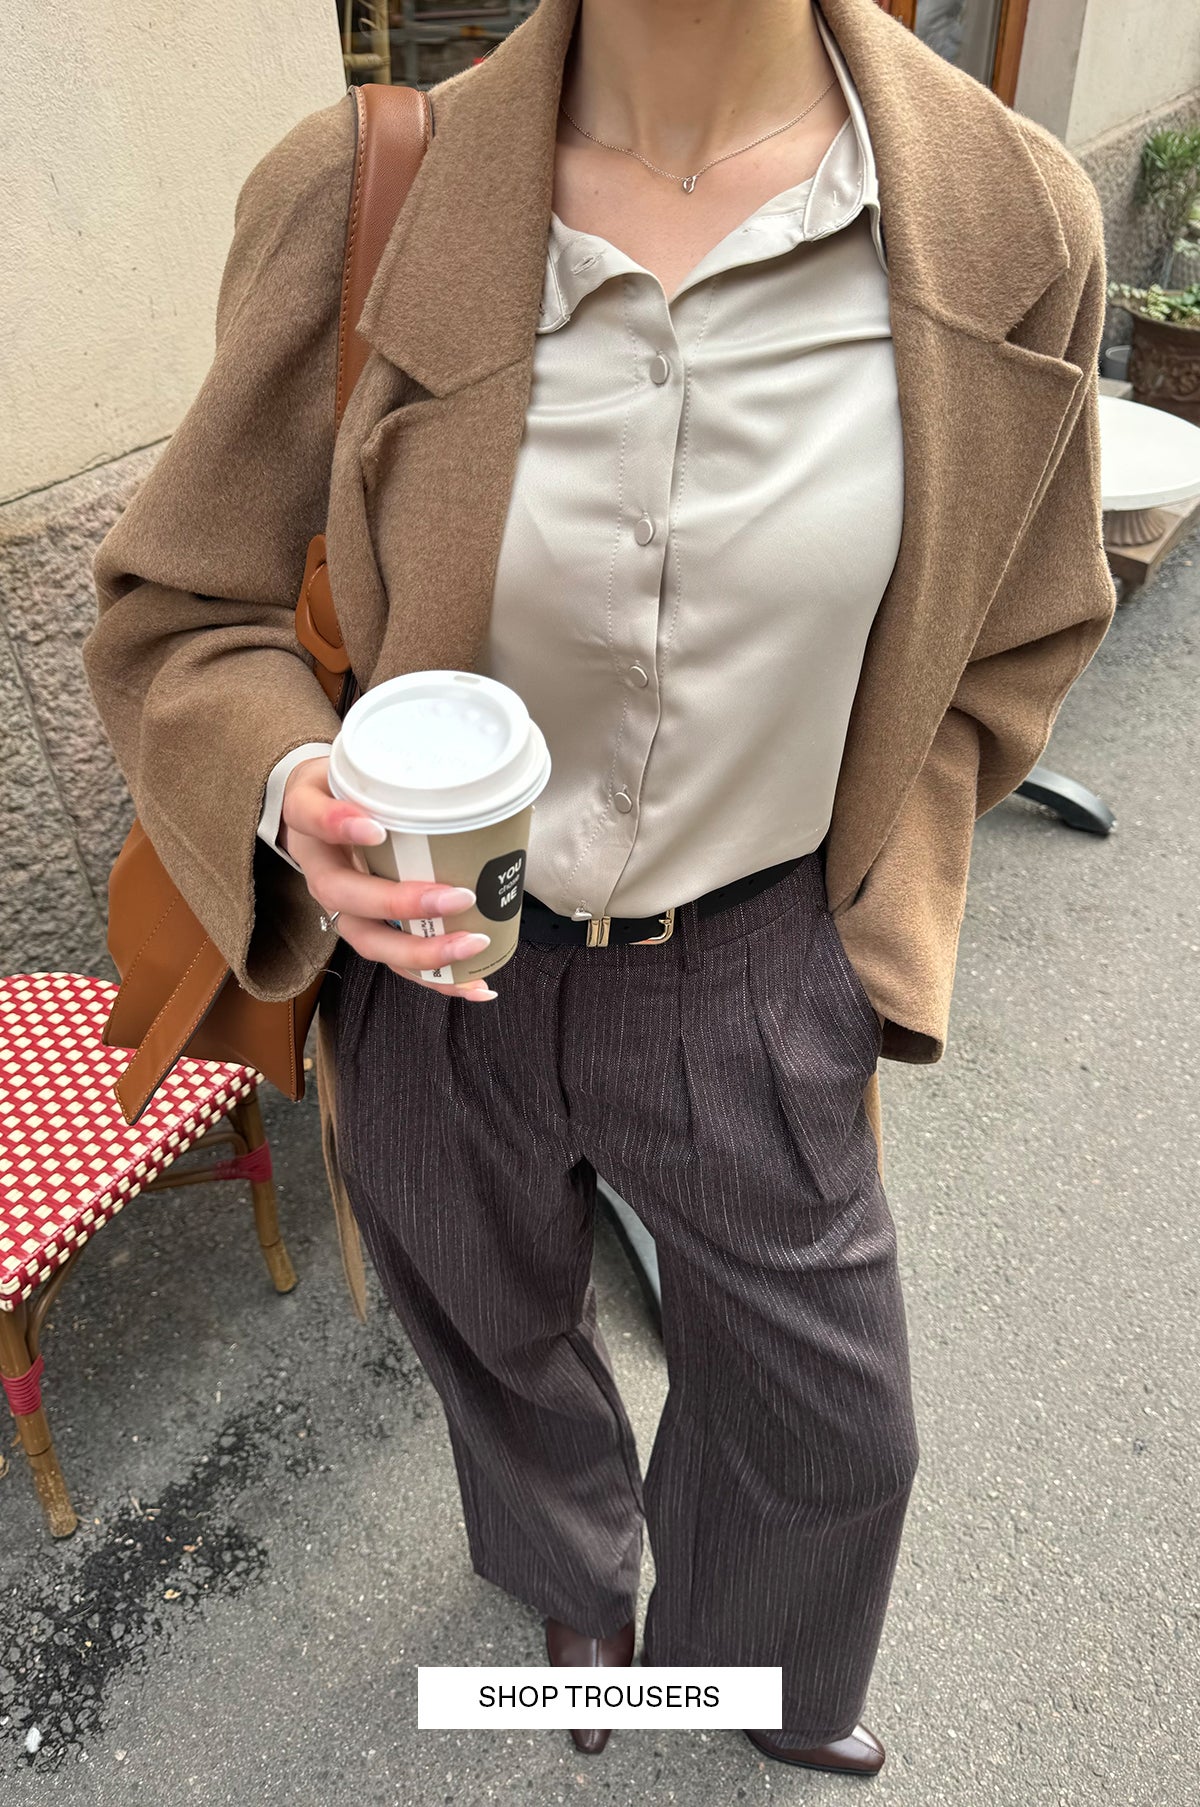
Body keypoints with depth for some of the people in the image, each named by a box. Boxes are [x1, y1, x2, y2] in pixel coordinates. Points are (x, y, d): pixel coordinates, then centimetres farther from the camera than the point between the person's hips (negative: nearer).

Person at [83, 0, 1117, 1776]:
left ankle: (762, 1679, 62)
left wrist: (859, 931, 1)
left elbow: (998, 649, 2)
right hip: (432, 951, 1)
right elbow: (177, 607, -6)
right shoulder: (360, 200, -15)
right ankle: (577, 1581, 69)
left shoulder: (1008, 221, -11)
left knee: (832, 1423, 20)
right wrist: (291, 796, -27)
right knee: (501, 1339, 28)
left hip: (757, 979, 1)